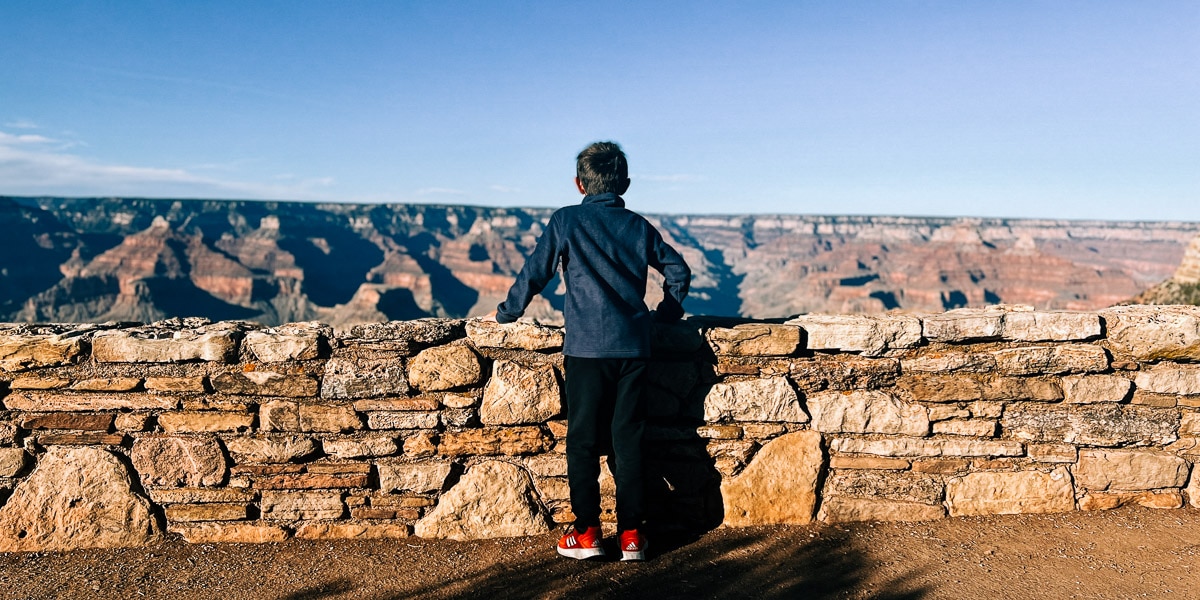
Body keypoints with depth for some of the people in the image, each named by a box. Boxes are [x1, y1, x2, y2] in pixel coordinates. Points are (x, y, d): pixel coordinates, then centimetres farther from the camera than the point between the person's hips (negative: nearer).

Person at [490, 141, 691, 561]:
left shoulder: (567, 221, 1)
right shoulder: (639, 226, 11)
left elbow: (535, 272, 2)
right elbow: (678, 269, 17)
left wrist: (508, 312, 16)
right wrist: (667, 313, 30)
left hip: (586, 347, -3)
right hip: (633, 346, 3)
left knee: (584, 439, 6)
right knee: (628, 439, 7)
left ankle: (586, 532, 10)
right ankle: (631, 533, 11)